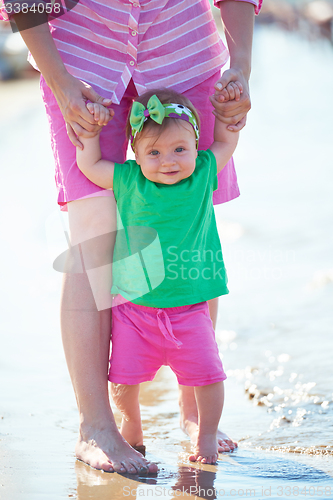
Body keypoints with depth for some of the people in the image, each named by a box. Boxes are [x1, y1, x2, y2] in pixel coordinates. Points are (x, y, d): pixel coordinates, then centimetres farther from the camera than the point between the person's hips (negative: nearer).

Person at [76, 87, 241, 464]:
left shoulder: (203, 175, -1)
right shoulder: (128, 181, -4)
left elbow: (226, 141, 15)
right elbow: (88, 164, 6)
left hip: (189, 308, 0)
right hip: (134, 304, 0)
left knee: (206, 373, -4)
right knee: (125, 376, 4)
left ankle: (207, 434, 19)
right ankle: (131, 426, 32)